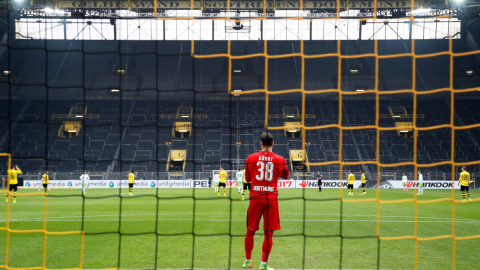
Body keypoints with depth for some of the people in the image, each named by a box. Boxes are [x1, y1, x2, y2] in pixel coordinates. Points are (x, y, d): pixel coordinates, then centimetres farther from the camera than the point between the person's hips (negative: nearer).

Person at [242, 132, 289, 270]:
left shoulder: (251, 158, 1)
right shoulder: (280, 160, 0)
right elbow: (286, 176, 19)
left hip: (256, 198, 1)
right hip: (272, 198, 0)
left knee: (250, 232, 13)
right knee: (268, 234, 6)